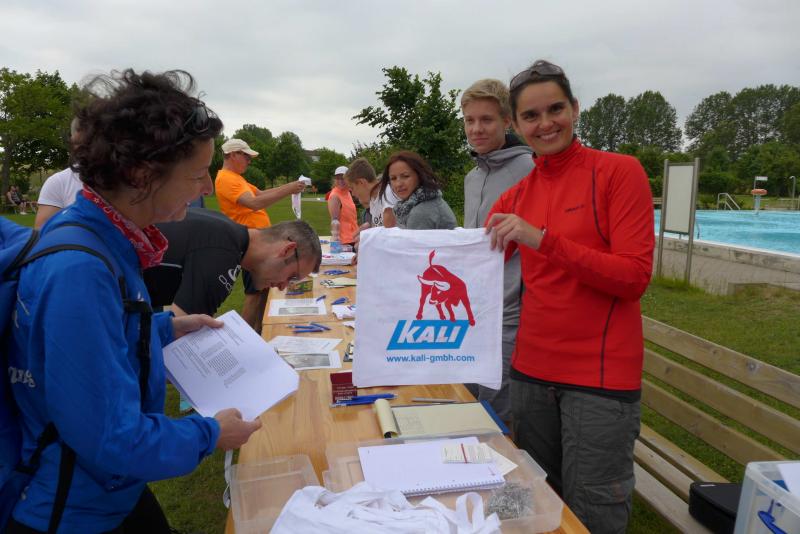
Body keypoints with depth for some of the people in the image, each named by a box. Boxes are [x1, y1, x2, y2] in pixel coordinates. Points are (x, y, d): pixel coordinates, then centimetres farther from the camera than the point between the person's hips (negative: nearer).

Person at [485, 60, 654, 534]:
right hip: (532, 369, 5)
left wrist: (543, 240, -23)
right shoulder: (517, 195, 7)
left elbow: (634, 277, -15)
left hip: (601, 374, -5)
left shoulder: (620, 171, -7)